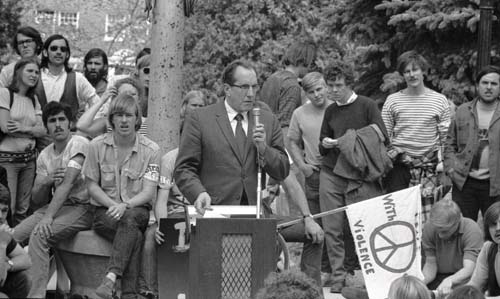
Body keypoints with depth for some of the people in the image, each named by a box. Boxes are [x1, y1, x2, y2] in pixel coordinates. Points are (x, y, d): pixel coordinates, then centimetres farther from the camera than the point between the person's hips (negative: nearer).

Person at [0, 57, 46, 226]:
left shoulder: (33, 100, 14)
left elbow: (42, 130, 5)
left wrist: (23, 128, -14)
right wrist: (31, 131, -4)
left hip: (29, 158, 6)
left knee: (23, 210, 7)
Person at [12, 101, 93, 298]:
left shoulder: (79, 144, -10)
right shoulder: (44, 155, 12)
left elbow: (68, 183, -21)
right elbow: (37, 199, 11)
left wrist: (48, 216, -29)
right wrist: (46, 182, -13)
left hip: (81, 208, -7)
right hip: (55, 206, 7)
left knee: (39, 235, -30)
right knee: (13, 236, -11)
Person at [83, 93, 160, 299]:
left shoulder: (151, 150, -1)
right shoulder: (97, 146, 2)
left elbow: (148, 192, -6)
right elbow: (92, 186, 4)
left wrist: (125, 206, -25)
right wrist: (113, 205, -13)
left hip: (138, 210, 0)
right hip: (105, 211, 0)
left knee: (130, 218, -38)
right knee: (135, 236, -33)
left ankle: (111, 277, -48)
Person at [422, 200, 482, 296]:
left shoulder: (472, 230, -21)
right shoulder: (429, 228, -10)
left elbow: (469, 269, -29)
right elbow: (430, 264, -5)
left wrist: (449, 281, -49)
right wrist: (422, 280, -26)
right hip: (440, 277, 3)